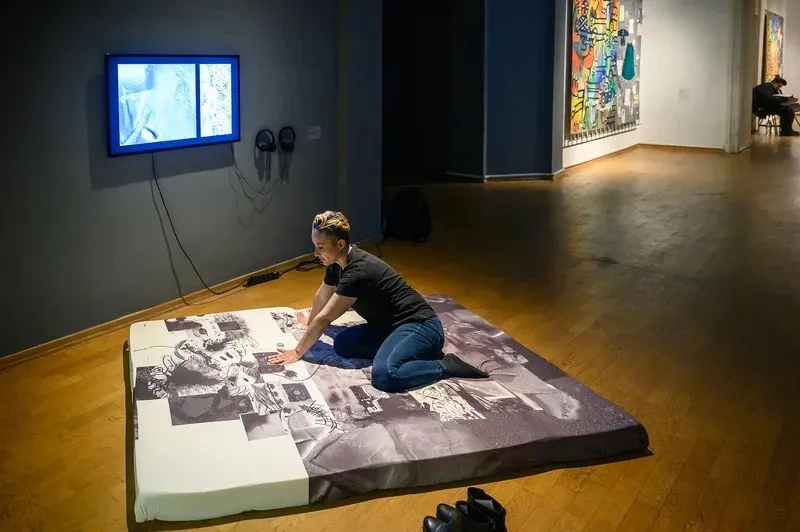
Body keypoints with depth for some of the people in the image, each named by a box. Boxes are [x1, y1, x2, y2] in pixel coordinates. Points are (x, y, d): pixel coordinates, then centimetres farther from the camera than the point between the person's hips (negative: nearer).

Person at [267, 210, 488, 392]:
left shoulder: (358, 272, -24)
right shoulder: (337, 263, 5)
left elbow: (324, 318, -17)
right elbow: (321, 298, 25)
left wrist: (297, 352, -7)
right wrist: (309, 324, 41)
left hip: (420, 326, -10)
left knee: (384, 374, -34)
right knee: (342, 345, 0)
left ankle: (448, 366, -11)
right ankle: (419, 355, 4)